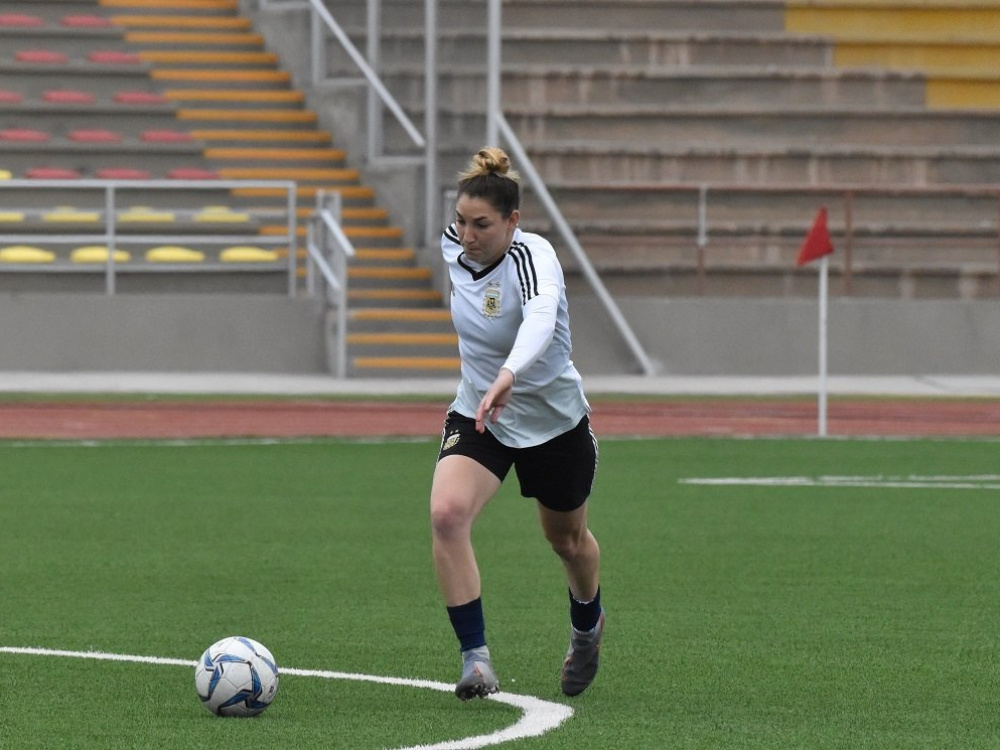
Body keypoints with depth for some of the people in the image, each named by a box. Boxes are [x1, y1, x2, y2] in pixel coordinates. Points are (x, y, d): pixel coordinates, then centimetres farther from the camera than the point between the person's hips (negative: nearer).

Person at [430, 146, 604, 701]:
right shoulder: (454, 245, -12)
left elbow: (542, 314, -52)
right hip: (475, 412, 4)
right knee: (446, 513, -25)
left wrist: (510, 373, -72)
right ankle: (475, 658, -20)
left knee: (567, 539, 20)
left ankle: (587, 625, 54)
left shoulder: (531, 255, -31)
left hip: (554, 421, -4)